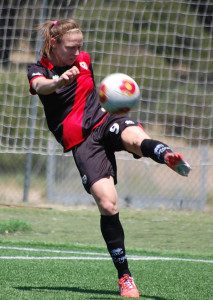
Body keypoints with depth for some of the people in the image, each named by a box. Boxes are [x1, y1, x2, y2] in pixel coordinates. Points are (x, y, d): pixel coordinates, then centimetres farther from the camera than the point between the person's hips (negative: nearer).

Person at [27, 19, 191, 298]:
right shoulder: (38, 70, -3)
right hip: (81, 142, -3)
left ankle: (168, 156, -71)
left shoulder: (84, 60, 11)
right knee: (107, 204, -18)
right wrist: (60, 80, -49)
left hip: (104, 121, 3)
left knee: (136, 138, -36)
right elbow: (41, 86, -30)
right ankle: (124, 277, -9)